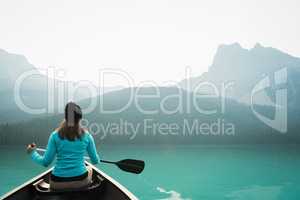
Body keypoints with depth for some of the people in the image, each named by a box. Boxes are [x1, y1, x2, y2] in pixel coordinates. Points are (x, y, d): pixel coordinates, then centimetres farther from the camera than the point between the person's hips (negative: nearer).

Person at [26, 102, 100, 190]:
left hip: (58, 182, 1)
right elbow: (95, 161, 3)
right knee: (89, 169, 33)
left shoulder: (55, 135, -6)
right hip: (80, 180, -1)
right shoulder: (86, 135, -4)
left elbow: (45, 162, -3)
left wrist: (33, 153, 16)